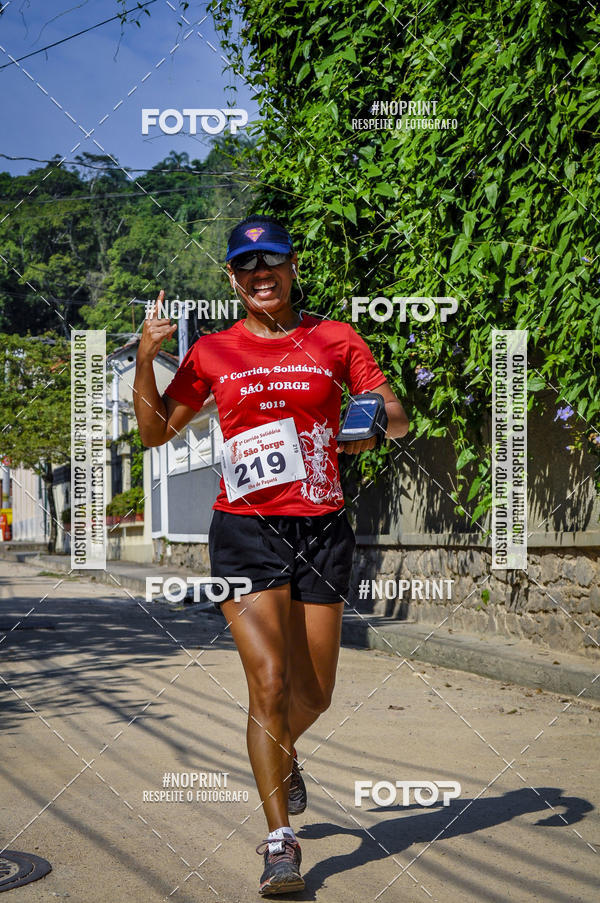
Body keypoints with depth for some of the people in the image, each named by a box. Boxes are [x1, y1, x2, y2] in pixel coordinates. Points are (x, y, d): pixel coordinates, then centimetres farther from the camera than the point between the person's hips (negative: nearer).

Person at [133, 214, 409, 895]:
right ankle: (280, 840, -3)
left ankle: (281, 751, 44)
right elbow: (156, 432, 11)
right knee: (268, 680, -13)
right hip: (244, 529, -1)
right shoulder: (212, 353, 8)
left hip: (320, 527, 2)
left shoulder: (335, 340, 7)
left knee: (313, 693, 9)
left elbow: (397, 420, 8)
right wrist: (145, 358, -2)